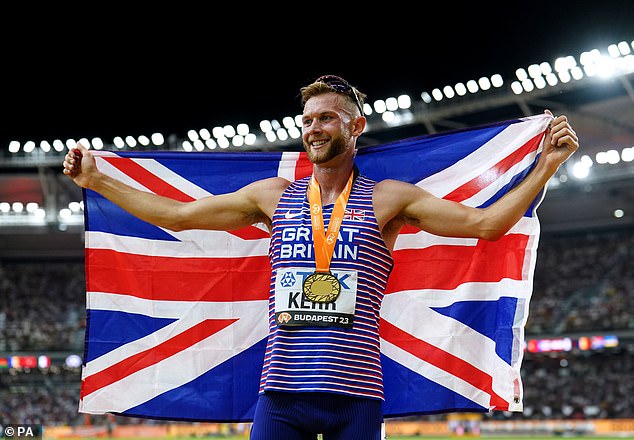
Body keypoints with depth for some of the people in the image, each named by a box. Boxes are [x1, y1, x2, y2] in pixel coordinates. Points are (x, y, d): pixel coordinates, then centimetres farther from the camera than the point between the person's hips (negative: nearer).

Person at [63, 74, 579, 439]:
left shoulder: (387, 197, 6)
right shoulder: (273, 196, 12)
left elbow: (483, 222, 0)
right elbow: (177, 215, 15)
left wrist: (544, 167, -8)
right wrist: (97, 181, 14)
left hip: (355, 395, -2)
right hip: (281, 393, 2)